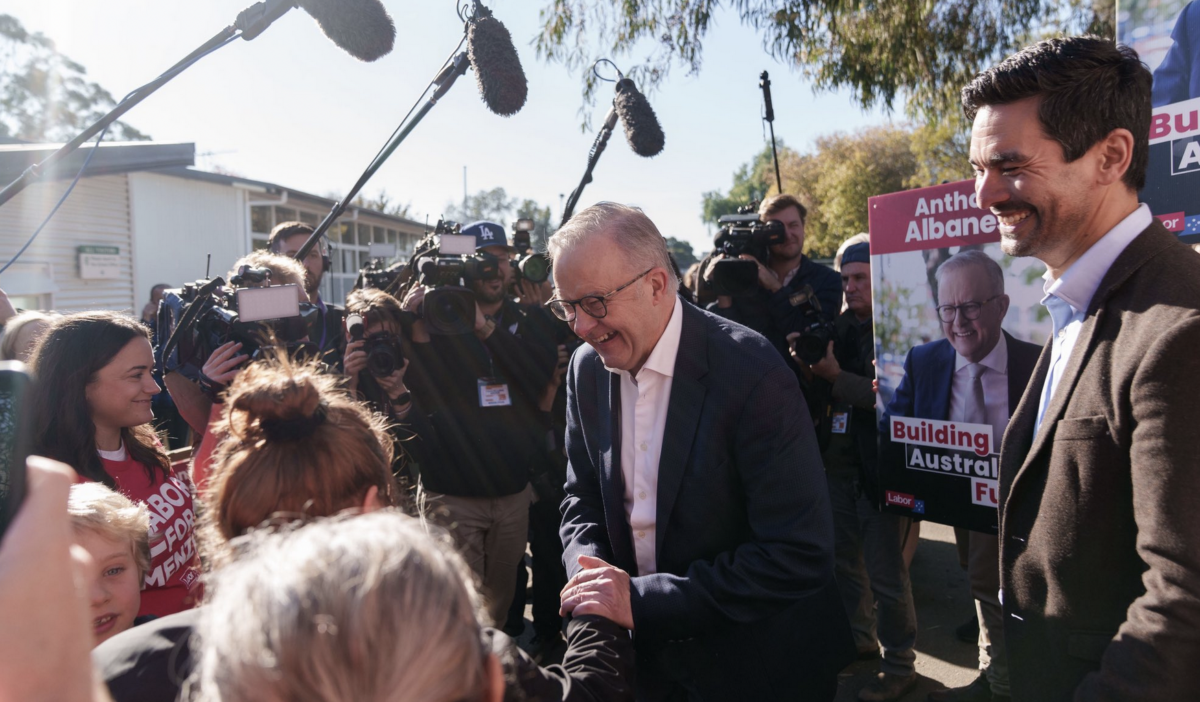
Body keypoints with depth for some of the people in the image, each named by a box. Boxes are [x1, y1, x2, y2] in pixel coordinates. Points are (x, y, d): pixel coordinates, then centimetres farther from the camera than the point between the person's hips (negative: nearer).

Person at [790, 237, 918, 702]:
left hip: (879, 466, -7)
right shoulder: (839, 324, 7)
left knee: (885, 571, 2)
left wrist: (835, 375, -26)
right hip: (838, 460, 7)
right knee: (843, 558, 19)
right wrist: (806, 362, -10)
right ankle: (859, 639, 38)